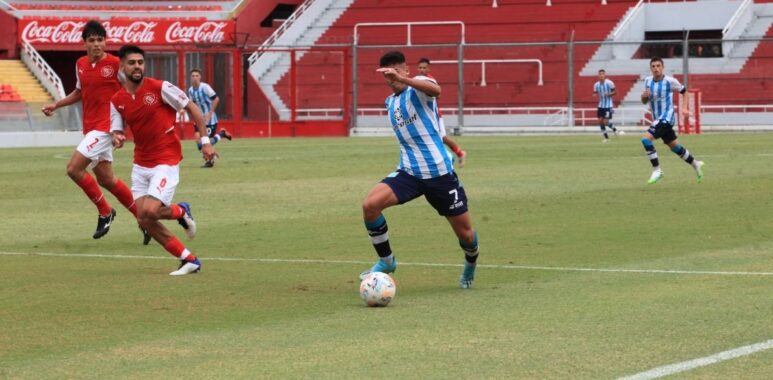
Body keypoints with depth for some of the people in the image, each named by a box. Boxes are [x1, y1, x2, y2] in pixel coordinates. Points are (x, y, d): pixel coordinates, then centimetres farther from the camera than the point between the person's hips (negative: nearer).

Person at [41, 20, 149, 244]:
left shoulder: (115, 63, -12)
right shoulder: (80, 64, 8)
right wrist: (56, 105, 13)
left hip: (105, 126, -7)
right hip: (90, 127, 7)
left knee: (74, 168, -15)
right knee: (105, 179, 11)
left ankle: (105, 212, 2)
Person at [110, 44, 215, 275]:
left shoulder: (160, 88, -11)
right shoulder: (117, 101, 3)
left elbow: (192, 108, -3)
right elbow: (117, 131, 4)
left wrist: (205, 140, -8)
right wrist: (116, 139, -21)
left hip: (166, 162, -6)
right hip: (140, 165, 6)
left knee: (150, 211, -20)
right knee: (144, 220, -1)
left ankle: (180, 211, 14)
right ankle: (189, 260, 9)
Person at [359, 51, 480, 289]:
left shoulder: (418, 86, -8)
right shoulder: (390, 102, 13)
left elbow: (435, 90, -35)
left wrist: (402, 79, -46)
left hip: (439, 172, -5)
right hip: (409, 172, 5)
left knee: (465, 234, 4)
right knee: (370, 205, -21)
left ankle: (470, 265, 39)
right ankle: (386, 262, -3)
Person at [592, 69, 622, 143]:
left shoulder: (609, 83, -11)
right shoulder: (596, 85, 2)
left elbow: (615, 92, -4)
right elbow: (595, 93, 13)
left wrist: (609, 94, -23)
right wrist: (595, 95, -11)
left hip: (608, 105, -5)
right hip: (601, 105, 5)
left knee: (606, 122, -11)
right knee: (600, 121, 2)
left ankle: (615, 131, 16)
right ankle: (606, 137, 15)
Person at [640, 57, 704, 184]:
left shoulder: (669, 81, -14)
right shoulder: (648, 81, 3)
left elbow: (684, 91, 2)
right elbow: (644, 102, 13)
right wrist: (644, 96, -11)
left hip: (667, 118, -7)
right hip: (657, 119, 7)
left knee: (645, 138, -23)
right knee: (674, 146, 18)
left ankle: (657, 170, -15)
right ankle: (695, 164, 38)